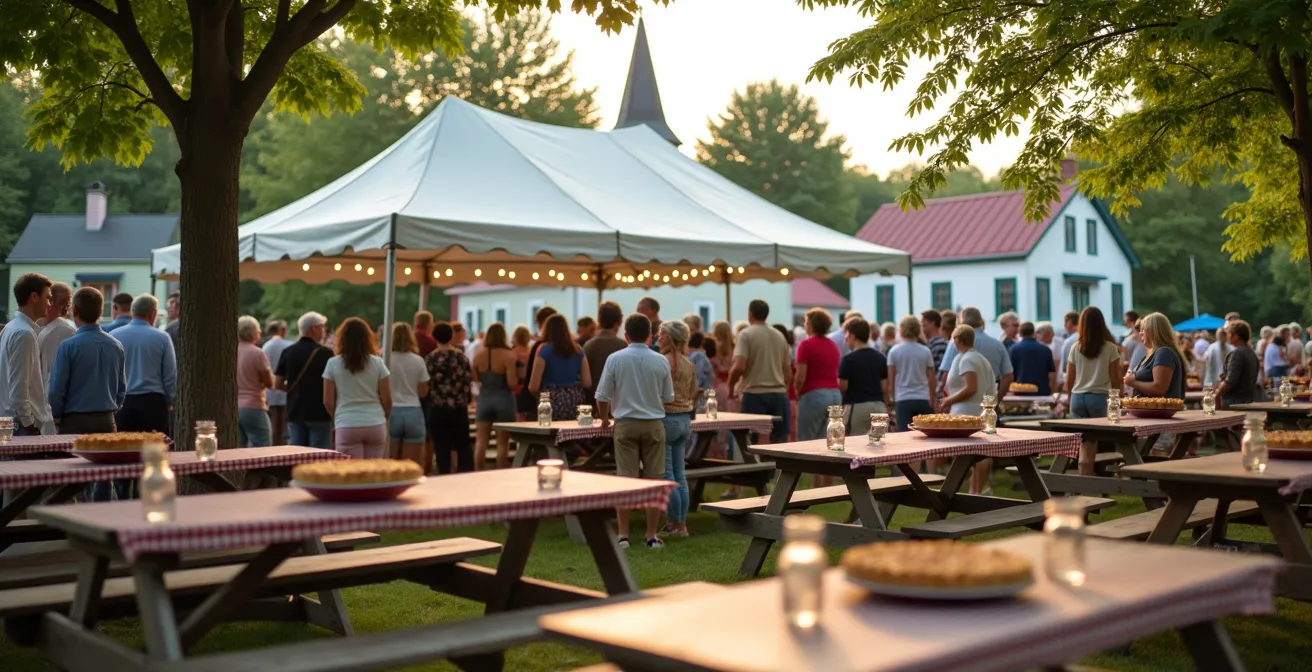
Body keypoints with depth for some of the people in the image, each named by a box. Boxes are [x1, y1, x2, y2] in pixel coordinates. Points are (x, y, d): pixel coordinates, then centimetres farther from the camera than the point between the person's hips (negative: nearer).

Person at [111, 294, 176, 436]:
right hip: (153, 402, -1)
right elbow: (170, 375, 0)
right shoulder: (162, 338, -4)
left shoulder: (114, 336, 0)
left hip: (122, 403, 2)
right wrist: (168, 402, 12)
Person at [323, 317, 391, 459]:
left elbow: (328, 401, 2)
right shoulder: (377, 363, 2)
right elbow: (387, 399, 3)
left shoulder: (333, 364, 1)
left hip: (347, 426, -1)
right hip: (375, 425, 1)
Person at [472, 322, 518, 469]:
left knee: (481, 442, 10)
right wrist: (516, 379, 3)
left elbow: (475, 378, 8)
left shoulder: (478, 355, -3)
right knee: (502, 443, 5)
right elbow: (512, 383, -18)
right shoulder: (508, 355, -15)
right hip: (503, 399, -3)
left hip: (484, 399, 3)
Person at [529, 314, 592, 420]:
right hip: (575, 401, 4)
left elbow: (534, 386, -7)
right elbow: (587, 382, 7)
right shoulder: (577, 349, 8)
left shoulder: (544, 350, -5)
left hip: (552, 402, -4)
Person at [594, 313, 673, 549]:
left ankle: (623, 535, 4)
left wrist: (604, 418, 16)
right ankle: (652, 536, 9)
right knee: (654, 481, 5)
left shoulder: (615, 359, -5)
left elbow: (602, 396, -3)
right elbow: (668, 397, 6)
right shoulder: (661, 361, -1)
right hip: (654, 424, 1)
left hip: (626, 424, -1)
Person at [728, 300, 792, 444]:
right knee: (780, 441, 6)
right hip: (779, 393, 5)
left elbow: (739, 367, -15)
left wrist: (731, 385, 1)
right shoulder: (779, 336, 12)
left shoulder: (746, 334, -5)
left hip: (755, 394, -5)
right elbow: (788, 370, 16)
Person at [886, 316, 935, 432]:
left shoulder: (894, 351, 0)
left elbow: (891, 379, 3)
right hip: (923, 400, 1)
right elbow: (931, 380, 6)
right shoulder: (926, 351, 3)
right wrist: (932, 401, 16)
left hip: (903, 400, -1)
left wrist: (892, 399, 16)